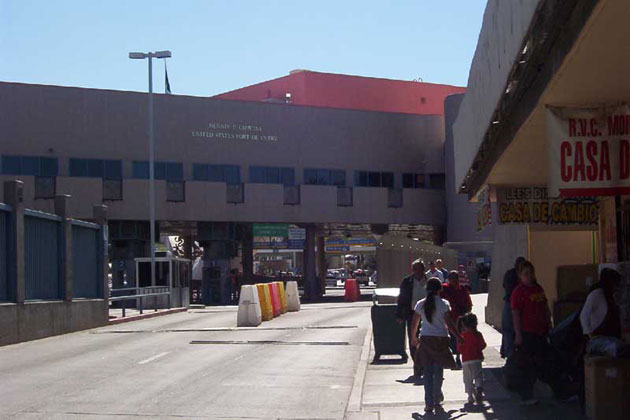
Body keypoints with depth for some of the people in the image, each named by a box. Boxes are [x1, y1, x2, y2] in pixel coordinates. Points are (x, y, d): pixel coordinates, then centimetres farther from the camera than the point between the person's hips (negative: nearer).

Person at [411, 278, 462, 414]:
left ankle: (429, 403, 0)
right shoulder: (444, 304, -6)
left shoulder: (421, 304, 1)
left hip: (425, 339, 2)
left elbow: (414, 324, 6)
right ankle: (437, 398, 24)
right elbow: (449, 324, -8)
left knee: (428, 372, 5)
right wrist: (459, 337, 2)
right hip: (440, 339, -1)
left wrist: (414, 338, 22)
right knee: (438, 370, 13)